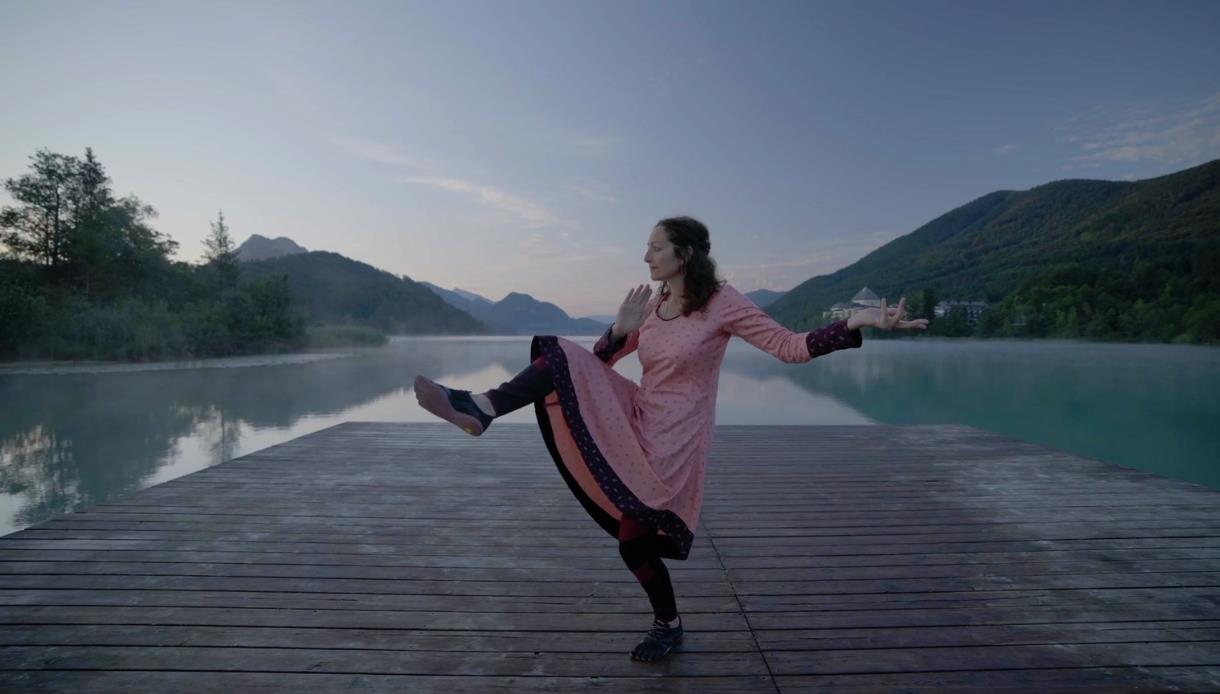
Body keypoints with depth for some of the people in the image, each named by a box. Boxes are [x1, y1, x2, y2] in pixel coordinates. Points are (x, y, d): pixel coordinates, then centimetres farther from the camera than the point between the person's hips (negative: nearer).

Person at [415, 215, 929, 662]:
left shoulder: (722, 302, -11)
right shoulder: (652, 305, 6)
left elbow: (790, 347, -12)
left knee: (634, 539, -6)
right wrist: (620, 329, -9)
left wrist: (856, 322, -22)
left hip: (673, 438, -6)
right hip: (639, 421, 6)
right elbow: (602, 360, 12)